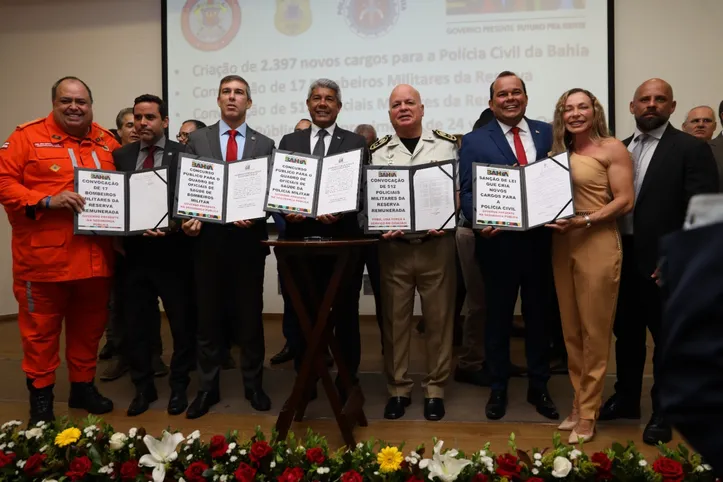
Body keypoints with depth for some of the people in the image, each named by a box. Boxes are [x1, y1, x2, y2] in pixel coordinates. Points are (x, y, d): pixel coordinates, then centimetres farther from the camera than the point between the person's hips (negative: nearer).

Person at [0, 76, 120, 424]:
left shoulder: (107, 142, 10)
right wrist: (47, 201, -20)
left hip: (96, 257, 4)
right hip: (43, 256, -4)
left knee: (89, 326, 14)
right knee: (41, 329, 7)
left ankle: (83, 386, 31)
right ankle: (40, 396, 22)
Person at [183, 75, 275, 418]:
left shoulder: (265, 144, 7)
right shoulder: (197, 139, 8)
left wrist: (255, 217, -16)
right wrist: (189, 218, -12)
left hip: (248, 240, 0)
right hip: (208, 238, 1)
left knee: (250, 316, 8)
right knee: (208, 317, 8)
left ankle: (253, 385, 24)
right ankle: (207, 388, 21)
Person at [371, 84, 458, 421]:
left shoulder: (446, 145, 6)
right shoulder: (377, 152, 8)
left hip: (437, 245, 0)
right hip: (393, 247, 1)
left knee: (438, 318, 6)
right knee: (394, 319, 7)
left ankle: (435, 389, 21)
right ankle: (398, 388, 22)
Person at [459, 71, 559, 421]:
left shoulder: (547, 133, 7)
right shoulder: (475, 140, 1)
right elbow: (467, 191, -4)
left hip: (540, 239, 2)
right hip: (498, 241, -2)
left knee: (539, 314, 14)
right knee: (498, 317, 10)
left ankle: (538, 387, 31)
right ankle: (498, 389, 26)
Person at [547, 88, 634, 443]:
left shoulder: (612, 148, -2)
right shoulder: (559, 153, 14)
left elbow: (625, 201, -10)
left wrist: (583, 221, -20)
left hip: (598, 245, -6)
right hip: (562, 246, 6)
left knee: (594, 331, 2)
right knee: (571, 330, 11)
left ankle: (588, 413, 13)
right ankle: (579, 403, 24)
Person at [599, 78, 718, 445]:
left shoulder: (692, 149, -5)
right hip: (623, 257, 5)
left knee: (667, 339, 8)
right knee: (626, 333, 16)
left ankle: (663, 412, 24)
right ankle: (626, 399, 33)